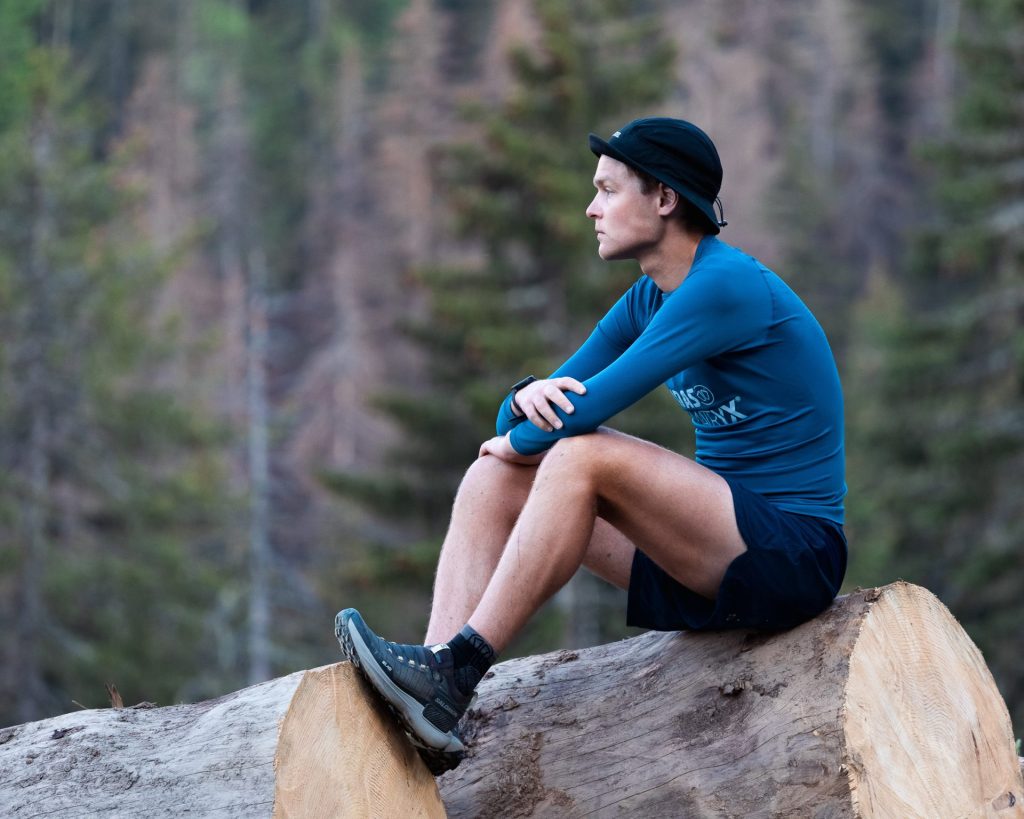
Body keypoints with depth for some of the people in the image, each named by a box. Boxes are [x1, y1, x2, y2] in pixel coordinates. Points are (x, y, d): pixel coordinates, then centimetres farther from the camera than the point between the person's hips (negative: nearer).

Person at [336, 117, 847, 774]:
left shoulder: (727, 286, -17)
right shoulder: (647, 301, 11)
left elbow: (591, 409, -22)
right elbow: (516, 428, 10)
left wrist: (523, 440, -2)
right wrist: (529, 398, -14)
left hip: (792, 556, -9)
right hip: (718, 555, 9)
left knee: (582, 458, -28)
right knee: (495, 477, -1)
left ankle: (455, 672, -25)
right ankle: (436, 693, -18)